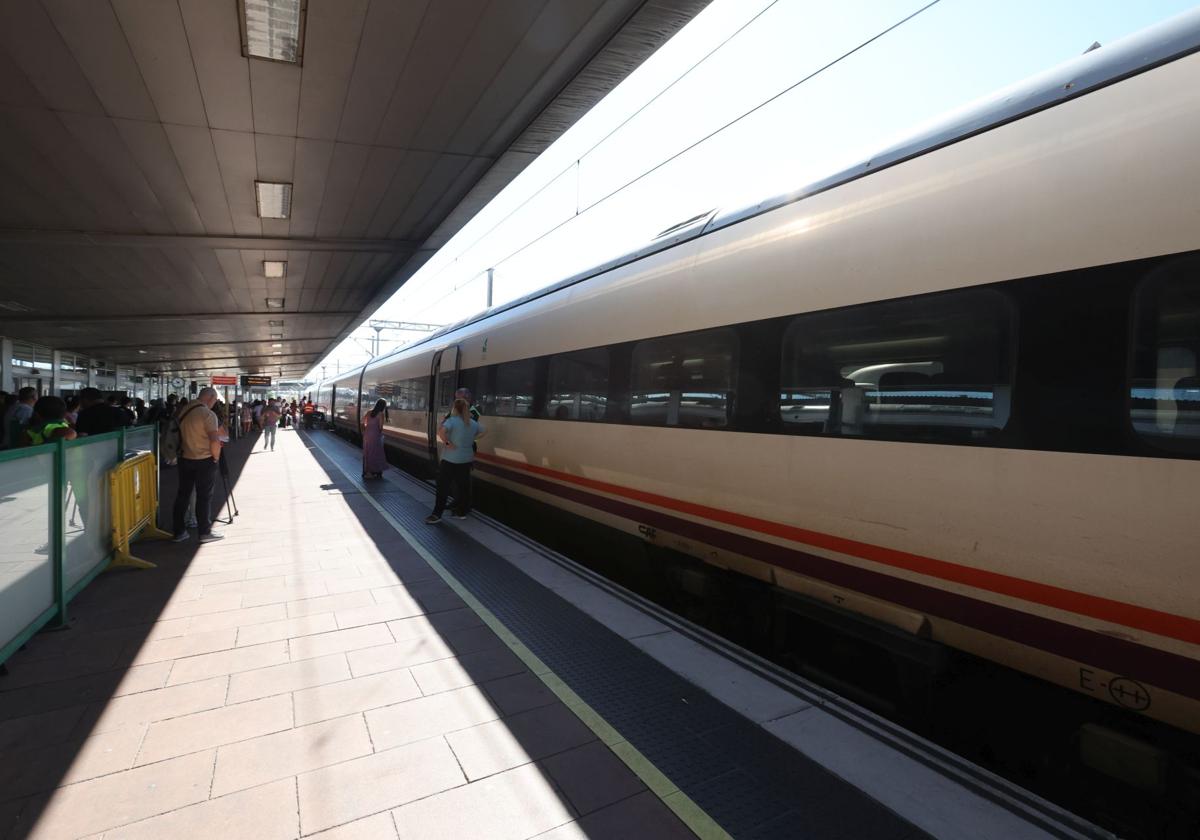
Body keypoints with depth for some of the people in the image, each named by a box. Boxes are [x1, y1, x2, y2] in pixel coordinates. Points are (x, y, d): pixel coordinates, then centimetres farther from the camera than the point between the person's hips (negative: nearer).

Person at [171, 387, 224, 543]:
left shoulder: (183, 410, 4)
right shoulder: (208, 414, -17)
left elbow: (182, 434, 16)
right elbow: (215, 441, -24)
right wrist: (216, 457, -7)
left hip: (185, 458, 6)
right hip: (204, 460, -6)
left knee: (183, 494, 13)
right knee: (204, 496, 3)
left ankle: (178, 532, 20)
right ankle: (205, 532, 10)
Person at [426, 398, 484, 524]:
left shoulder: (452, 421, -14)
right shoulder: (473, 423, 6)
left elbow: (441, 431, -31)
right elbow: (482, 432, 23)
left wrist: (447, 442, -18)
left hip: (451, 459, -6)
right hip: (466, 459, 6)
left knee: (443, 486, 1)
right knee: (463, 485, 14)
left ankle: (437, 514, 4)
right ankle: (461, 512, 21)